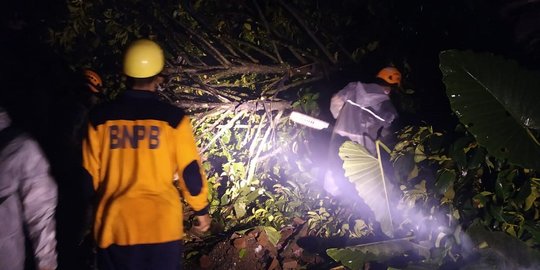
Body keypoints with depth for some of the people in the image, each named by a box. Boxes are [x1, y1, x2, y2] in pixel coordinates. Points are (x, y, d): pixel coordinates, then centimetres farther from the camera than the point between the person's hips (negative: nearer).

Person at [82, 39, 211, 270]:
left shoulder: (100, 117, -3)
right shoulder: (173, 117, -8)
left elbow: (89, 173, 3)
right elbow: (189, 170, -3)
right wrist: (201, 210, 12)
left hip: (114, 225, 2)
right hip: (162, 225, -1)